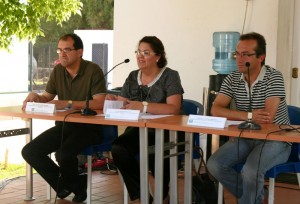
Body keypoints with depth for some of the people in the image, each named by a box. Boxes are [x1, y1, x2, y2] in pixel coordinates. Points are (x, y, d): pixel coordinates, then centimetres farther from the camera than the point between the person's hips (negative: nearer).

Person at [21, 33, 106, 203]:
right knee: (30, 151, -9)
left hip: (88, 127, -7)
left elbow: (100, 103, -24)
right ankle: (66, 185, 6)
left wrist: (67, 103, -30)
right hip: (64, 125, 7)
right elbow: (47, 98, 15)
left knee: (64, 154, -32)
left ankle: (73, 185, 1)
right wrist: (35, 96, -10)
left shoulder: (93, 70, -13)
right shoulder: (58, 71, 6)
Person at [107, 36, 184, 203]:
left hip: (167, 131, -5)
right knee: (118, 148, -25)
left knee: (154, 154, -35)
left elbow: (173, 108, -22)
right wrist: (114, 101, -14)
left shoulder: (170, 76, -7)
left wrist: (143, 106, -32)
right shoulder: (133, 77, 12)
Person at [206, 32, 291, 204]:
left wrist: (234, 117, -13)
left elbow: (268, 117, -24)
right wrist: (249, 116, -22)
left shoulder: (274, 77, -14)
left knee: (251, 171, -33)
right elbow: (216, 110, -8)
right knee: (215, 165, -15)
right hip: (245, 138, 6)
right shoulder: (232, 79, 1)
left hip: (275, 139, -6)